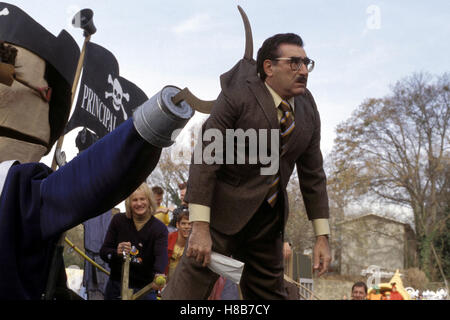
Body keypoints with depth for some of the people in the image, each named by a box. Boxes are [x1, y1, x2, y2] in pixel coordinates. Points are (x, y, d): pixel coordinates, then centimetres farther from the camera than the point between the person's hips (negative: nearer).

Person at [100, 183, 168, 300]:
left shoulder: (159, 228, -9)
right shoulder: (118, 220, -1)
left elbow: (161, 255, -26)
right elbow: (103, 252, 0)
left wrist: (158, 274, -48)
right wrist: (116, 252, -23)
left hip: (144, 289, -2)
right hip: (116, 286, 2)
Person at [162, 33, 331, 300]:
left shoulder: (308, 109, 4)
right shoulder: (238, 97, -14)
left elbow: (313, 175, 9)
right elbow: (205, 159, -18)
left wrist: (323, 236, 7)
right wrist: (200, 227, -25)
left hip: (270, 216, 6)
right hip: (225, 211, -6)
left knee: (270, 293, 14)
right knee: (189, 289, -10)